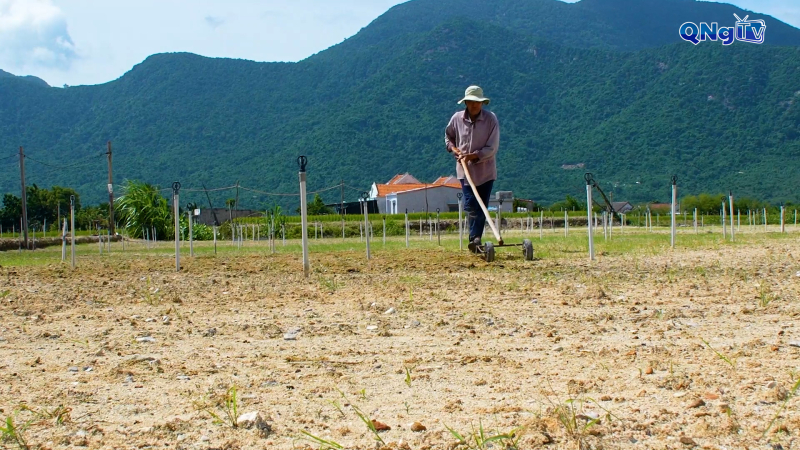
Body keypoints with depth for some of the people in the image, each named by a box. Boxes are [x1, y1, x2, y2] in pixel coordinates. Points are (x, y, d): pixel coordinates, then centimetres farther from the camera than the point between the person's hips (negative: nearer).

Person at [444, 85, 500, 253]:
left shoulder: (491, 119, -11)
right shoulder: (457, 118, -2)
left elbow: (492, 148, -14)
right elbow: (448, 136, 18)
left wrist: (472, 156, -22)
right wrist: (453, 148, 0)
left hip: (485, 170, -1)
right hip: (465, 169, 1)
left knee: (481, 207, 1)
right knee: (470, 205, -6)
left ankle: (475, 239, 6)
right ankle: (475, 239, 7)